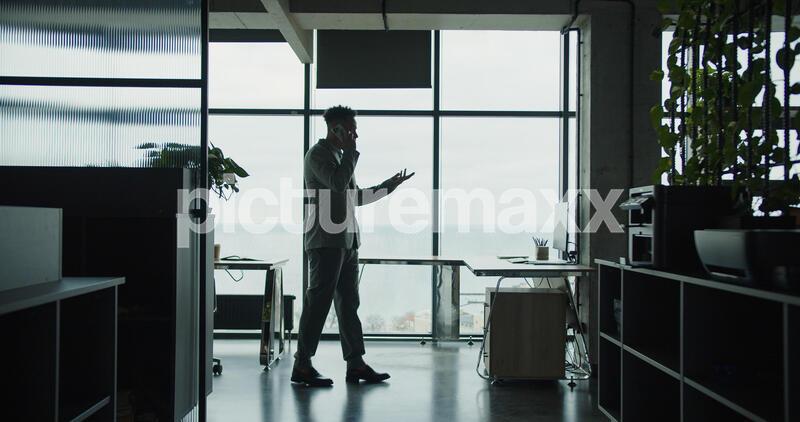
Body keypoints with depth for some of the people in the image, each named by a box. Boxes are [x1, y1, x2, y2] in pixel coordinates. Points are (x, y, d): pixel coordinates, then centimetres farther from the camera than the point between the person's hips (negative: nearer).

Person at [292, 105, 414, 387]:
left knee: (349, 303, 9)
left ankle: (355, 364, 13)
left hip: (346, 241, 9)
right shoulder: (318, 154, -6)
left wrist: (388, 186, 21)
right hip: (326, 240, -9)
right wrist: (351, 152, -10)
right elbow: (338, 184, -22)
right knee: (319, 301, -7)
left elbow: (356, 197, 27)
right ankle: (302, 366, -2)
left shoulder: (341, 155, 21)